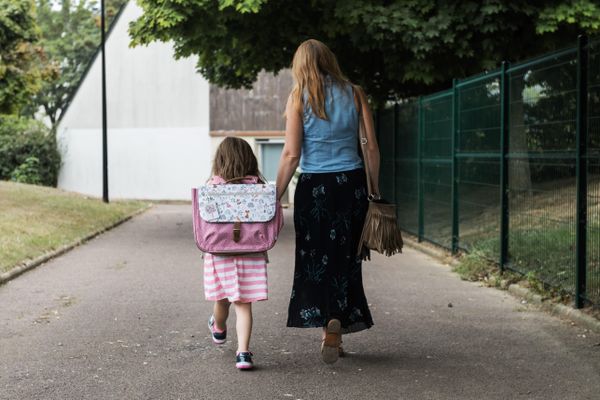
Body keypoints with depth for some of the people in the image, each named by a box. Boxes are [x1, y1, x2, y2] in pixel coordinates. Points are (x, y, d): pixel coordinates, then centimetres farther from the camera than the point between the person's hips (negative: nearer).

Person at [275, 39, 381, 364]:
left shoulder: (299, 97, -2)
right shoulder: (354, 93, 5)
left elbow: (292, 154, -8)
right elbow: (372, 146, 3)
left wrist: (276, 197, -3)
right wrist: (375, 189, 12)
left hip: (314, 186, -2)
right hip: (352, 183, 3)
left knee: (315, 258, 6)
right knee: (345, 256, 12)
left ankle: (328, 323, -9)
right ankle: (339, 325, 13)